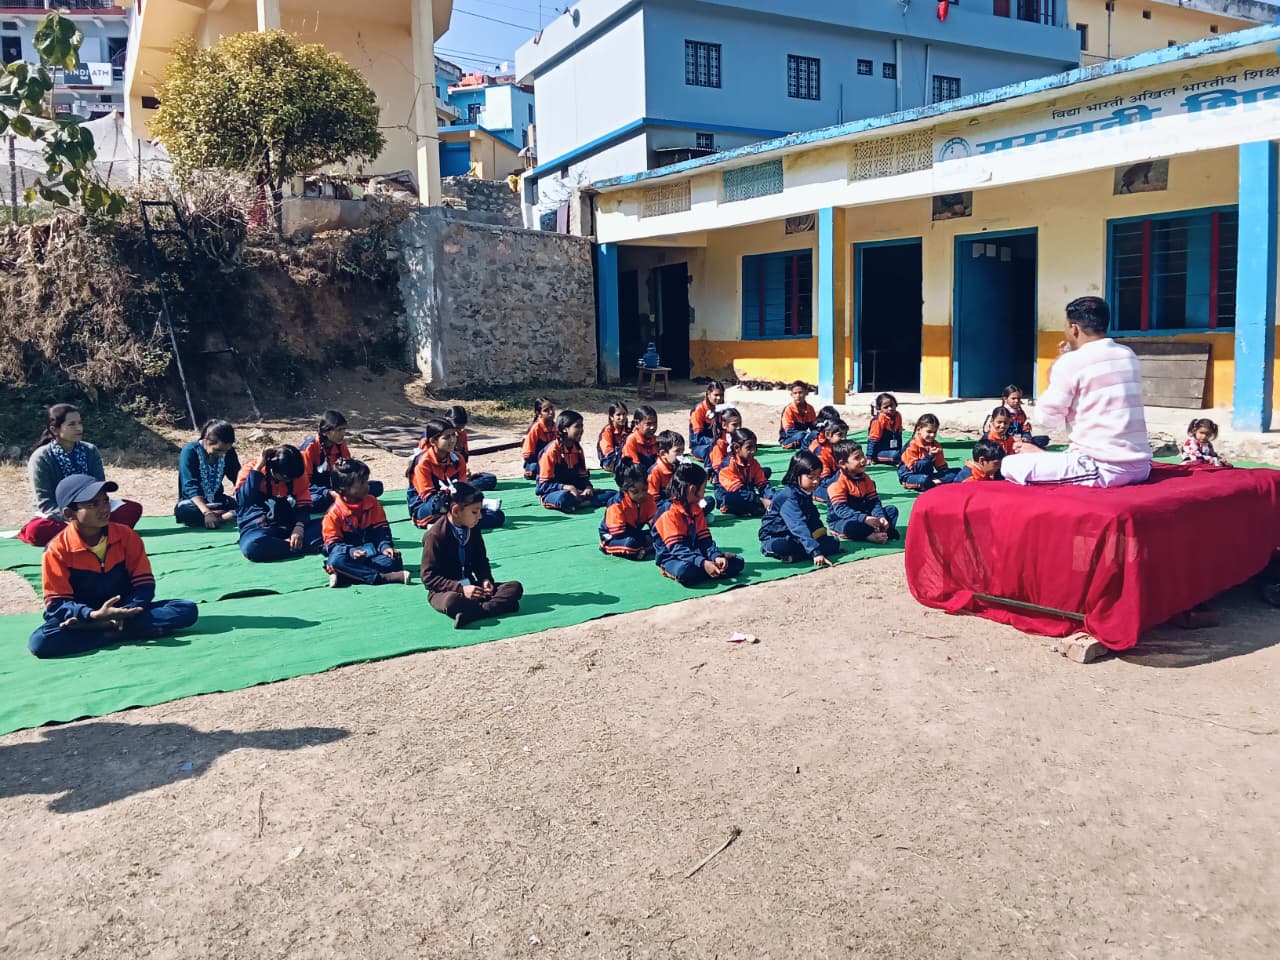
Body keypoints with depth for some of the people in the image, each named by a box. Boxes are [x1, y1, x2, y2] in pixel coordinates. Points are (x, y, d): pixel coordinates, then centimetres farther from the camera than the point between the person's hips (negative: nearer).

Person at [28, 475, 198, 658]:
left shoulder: (126, 535, -4)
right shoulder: (58, 549, -10)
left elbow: (145, 585, -5)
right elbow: (57, 604, -11)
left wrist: (124, 613, -24)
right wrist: (93, 615, -30)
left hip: (126, 611, 2)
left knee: (188, 610, -22)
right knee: (39, 642, -34)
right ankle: (122, 631, -25)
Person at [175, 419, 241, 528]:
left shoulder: (229, 453, -4)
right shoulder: (190, 452, -18)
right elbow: (191, 487, -26)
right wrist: (207, 513, -41)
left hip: (217, 501, 4)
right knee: (182, 510, -39)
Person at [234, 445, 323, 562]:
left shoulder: (297, 473, 0)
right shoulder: (252, 469, -10)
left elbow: (304, 503, -1)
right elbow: (243, 501, -25)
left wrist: (299, 527, -21)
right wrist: (259, 466, -25)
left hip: (289, 525, 3)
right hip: (259, 527, -3)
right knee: (252, 546, -40)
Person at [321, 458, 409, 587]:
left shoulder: (372, 502, 6)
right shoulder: (334, 512, -6)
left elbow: (382, 528, 5)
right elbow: (333, 543, -9)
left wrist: (385, 546, -16)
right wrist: (351, 552, -29)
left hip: (371, 551, 3)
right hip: (348, 554, -3)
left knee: (393, 560, -26)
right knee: (336, 560, -36)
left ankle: (342, 576, -32)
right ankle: (383, 577, -42)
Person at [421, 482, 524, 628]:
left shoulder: (473, 529, 5)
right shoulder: (435, 535, -15)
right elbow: (429, 577, -15)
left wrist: (486, 579, -5)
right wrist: (460, 589, -25)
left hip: (470, 586, 7)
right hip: (444, 591, -6)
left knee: (515, 587, -14)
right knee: (452, 602, -43)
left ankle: (470, 613, -31)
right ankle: (499, 605, -24)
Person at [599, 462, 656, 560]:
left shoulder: (648, 499, -9)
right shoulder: (616, 505, -27)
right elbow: (619, 534, -28)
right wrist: (646, 538, -27)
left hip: (634, 535, 6)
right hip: (612, 538, -6)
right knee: (630, 543, -38)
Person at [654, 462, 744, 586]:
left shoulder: (696, 510, 10)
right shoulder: (669, 514, -17)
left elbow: (705, 539, 5)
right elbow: (676, 548, -24)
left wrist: (716, 556, -16)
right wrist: (703, 563, -35)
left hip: (694, 554, 8)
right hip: (672, 558, -8)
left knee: (738, 562, -4)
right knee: (685, 571, -44)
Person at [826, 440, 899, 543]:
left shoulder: (865, 478, 5)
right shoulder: (837, 483, -20)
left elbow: (874, 501, 2)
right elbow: (841, 509, -28)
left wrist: (881, 517, -19)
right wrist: (865, 519, -37)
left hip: (862, 515, 7)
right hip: (840, 521, -7)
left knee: (892, 509, -4)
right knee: (850, 525, -42)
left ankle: (886, 530, -29)